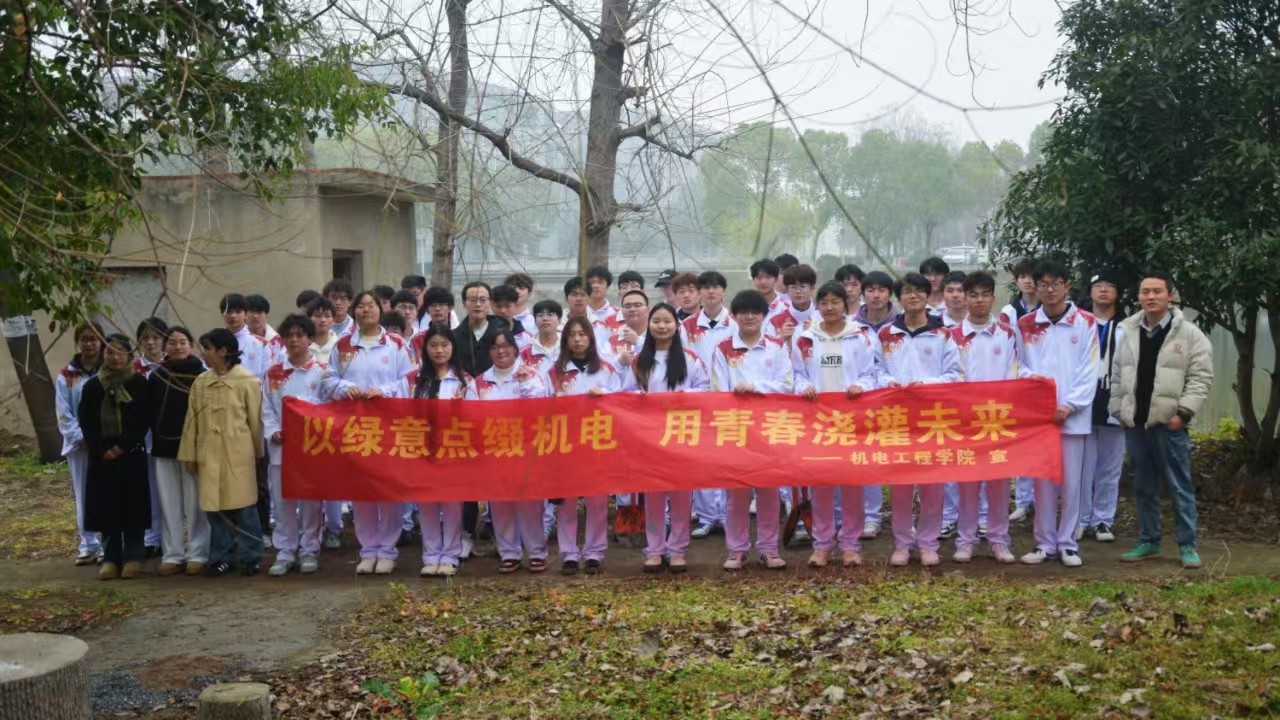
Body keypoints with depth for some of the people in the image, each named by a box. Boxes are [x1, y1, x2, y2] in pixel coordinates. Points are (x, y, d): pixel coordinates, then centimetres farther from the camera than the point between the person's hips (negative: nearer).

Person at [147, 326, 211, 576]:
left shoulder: (202, 376, -4)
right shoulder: (156, 376, 7)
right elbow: (150, 413, 11)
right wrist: (157, 439, 4)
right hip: (164, 447, 3)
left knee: (195, 503, 1)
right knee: (169, 504, 7)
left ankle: (197, 554, 8)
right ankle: (172, 555, 13)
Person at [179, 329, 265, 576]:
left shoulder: (247, 381, -4)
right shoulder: (200, 382, 7)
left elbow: (255, 420, 1)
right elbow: (191, 420, 9)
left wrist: (257, 452, 5)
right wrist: (190, 455, 6)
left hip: (238, 453, -3)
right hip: (209, 454, 4)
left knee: (244, 506, 2)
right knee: (215, 507, 6)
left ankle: (250, 558, 11)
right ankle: (221, 558, 15)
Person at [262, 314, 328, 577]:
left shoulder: (321, 372, 2)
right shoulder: (273, 374, 10)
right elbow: (267, 409, 8)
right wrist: (274, 432, -8)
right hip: (280, 446, 2)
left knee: (310, 500, 3)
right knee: (283, 501, 5)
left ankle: (309, 551, 13)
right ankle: (284, 552, 12)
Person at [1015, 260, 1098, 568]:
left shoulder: (1085, 323, 1)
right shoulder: (1025, 324, 7)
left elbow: (1089, 371, -3)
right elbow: (1019, 366, 10)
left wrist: (1070, 405, -12)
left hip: (1073, 415, -2)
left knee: (1070, 481, 3)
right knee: (1042, 481, 6)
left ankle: (1067, 543, 13)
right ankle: (1044, 542, 15)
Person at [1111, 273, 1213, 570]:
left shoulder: (1189, 334, -4)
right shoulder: (1128, 334, 9)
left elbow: (1200, 378, -7)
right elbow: (1117, 377, 15)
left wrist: (1183, 412, -14)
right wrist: (1119, 410, 8)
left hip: (1169, 422, -4)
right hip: (1135, 423, 4)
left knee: (1180, 486, 0)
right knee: (1144, 487, 12)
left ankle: (1187, 545, 8)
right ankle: (1149, 542, 21)